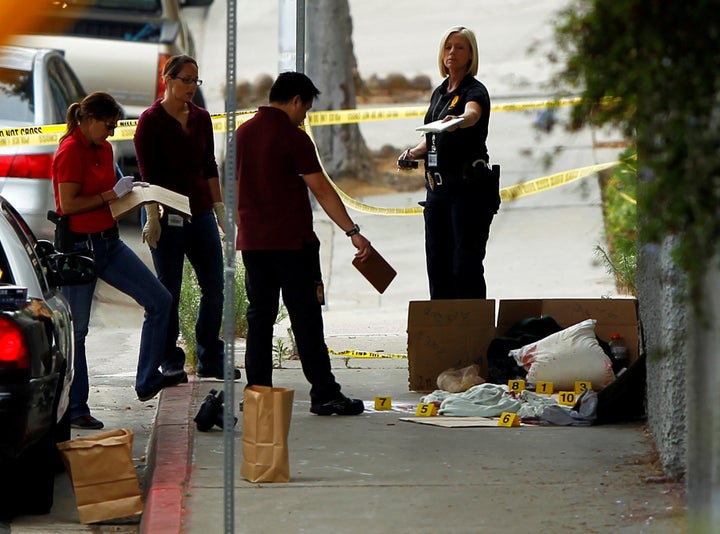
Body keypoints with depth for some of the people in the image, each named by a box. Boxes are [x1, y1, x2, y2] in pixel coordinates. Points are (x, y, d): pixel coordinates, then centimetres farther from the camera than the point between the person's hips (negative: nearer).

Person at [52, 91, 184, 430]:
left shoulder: (103, 149, 12)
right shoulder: (70, 152, -15)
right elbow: (69, 204, -21)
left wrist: (128, 192, 7)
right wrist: (110, 195, -16)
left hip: (108, 242, 9)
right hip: (79, 245, -9)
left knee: (158, 300, 4)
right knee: (76, 329, -1)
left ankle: (147, 380, 12)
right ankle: (75, 409, 7)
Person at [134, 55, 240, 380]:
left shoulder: (201, 119, 10)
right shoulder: (150, 121, -6)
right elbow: (148, 175, -10)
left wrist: (219, 208, 12)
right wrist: (152, 216, -16)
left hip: (200, 213, 5)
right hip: (167, 216, -5)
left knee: (214, 286, 2)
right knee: (169, 291, 1)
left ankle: (211, 360, 11)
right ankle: (170, 363, 11)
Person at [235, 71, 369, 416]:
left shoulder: (243, 133, 10)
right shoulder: (293, 137, -11)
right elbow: (321, 190, -14)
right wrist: (353, 231, -13)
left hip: (252, 242, 6)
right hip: (291, 242, -6)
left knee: (259, 317, 9)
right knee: (306, 319, -3)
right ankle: (323, 394, -2)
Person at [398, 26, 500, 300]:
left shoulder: (475, 90, -8)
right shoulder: (438, 92, 16)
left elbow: (472, 114, -33)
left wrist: (459, 120, -55)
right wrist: (414, 153, 5)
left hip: (469, 187, -8)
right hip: (437, 188, 8)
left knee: (466, 265, -9)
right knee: (437, 263, 8)